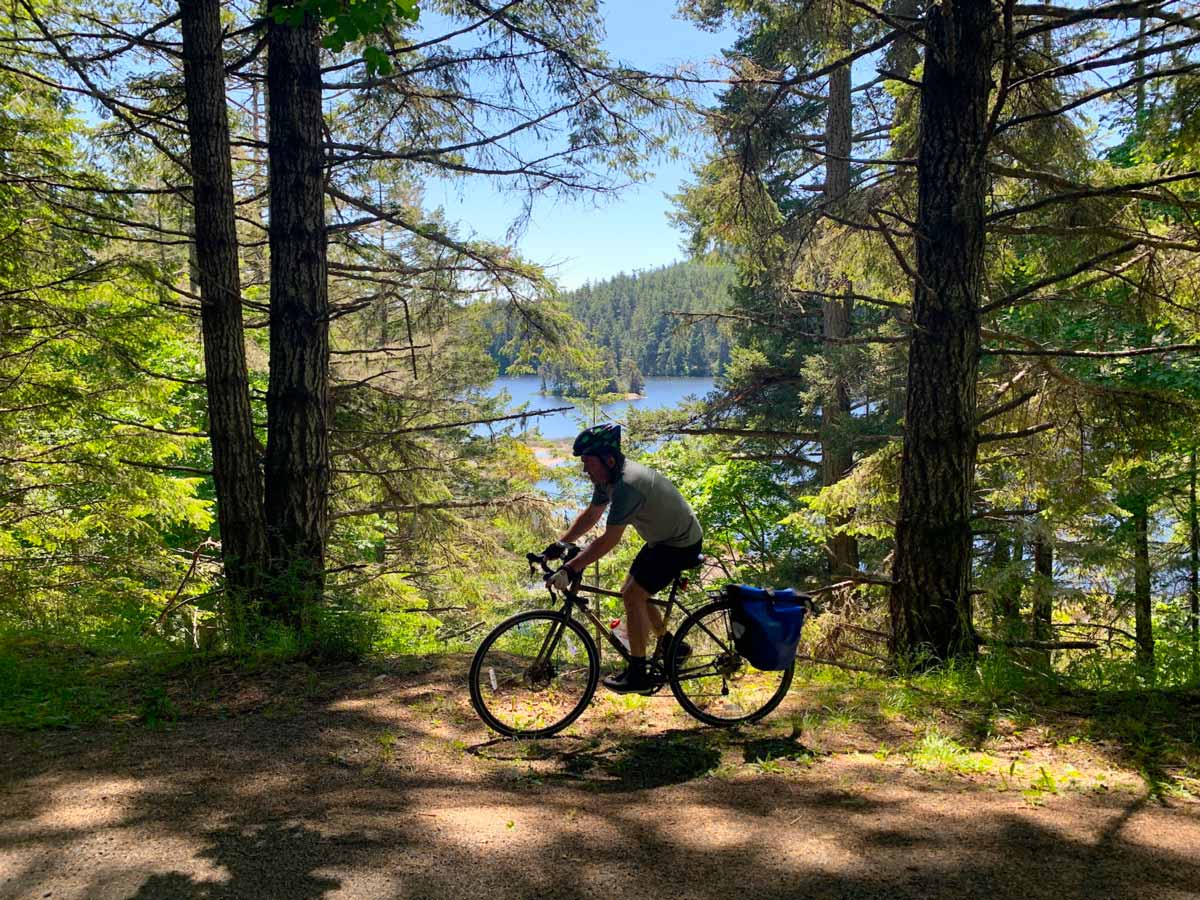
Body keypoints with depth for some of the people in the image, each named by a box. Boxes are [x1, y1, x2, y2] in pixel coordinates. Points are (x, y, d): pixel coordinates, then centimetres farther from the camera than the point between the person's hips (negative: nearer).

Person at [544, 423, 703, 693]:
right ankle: (671, 647, 27)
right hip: (663, 539, 10)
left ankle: (638, 674, -4)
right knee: (632, 594, 12)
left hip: (681, 544, -10)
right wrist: (560, 544, 0)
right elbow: (591, 515, 9)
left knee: (632, 596, -13)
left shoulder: (627, 485, -32)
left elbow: (609, 540, -33)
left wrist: (570, 569, -31)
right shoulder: (608, 477, -2)